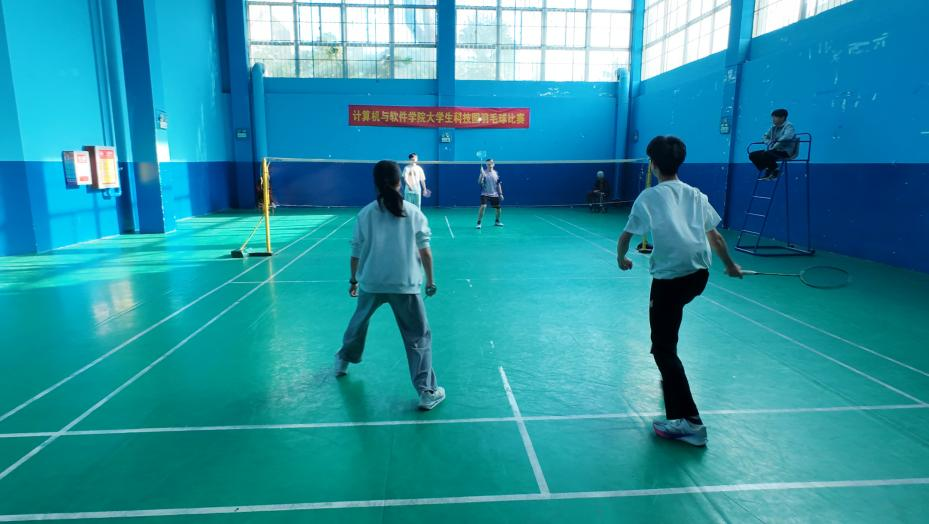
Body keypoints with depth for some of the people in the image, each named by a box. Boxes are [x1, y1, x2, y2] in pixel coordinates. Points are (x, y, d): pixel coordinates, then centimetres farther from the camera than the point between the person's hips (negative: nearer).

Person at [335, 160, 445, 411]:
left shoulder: (365, 214, 1)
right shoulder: (414, 212, -2)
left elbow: (356, 253, 5)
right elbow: (425, 251, -3)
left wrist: (353, 280, 19)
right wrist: (430, 280, 8)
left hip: (371, 283, 3)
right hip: (405, 285, -2)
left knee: (359, 321, 29)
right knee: (419, 337, 5)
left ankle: (343, 361, 53)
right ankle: (427, 393, 2)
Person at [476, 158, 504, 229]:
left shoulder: (496, 173, 4)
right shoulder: (484, 172, -8)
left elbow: (498, 184, 11)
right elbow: (479, 183, -19)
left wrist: (500, 194, 8)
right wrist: (482, 174, -33)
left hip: (494, 195, 4)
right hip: (485, 194, -4)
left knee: (498, 207, 9)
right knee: (483, 206, -22)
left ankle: (497, 221, 33)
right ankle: (479, 223, -12)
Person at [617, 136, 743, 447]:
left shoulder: (648, 197, 1)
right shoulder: (696, 195, 14)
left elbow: (626, 236, 8)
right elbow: (715, 237, 17)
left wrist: (622, 259, 28)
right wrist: (730, 266, 32)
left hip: (670, 276, -6)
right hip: (700, 273, 7)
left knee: (663, 347, -2)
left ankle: (689, 422, -7)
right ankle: (671, 377, 42)